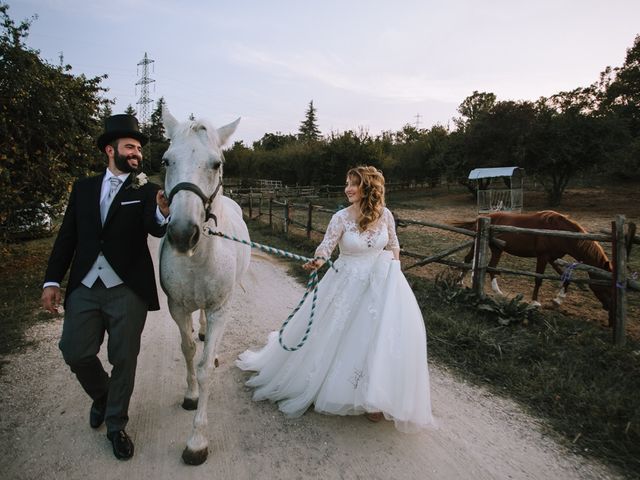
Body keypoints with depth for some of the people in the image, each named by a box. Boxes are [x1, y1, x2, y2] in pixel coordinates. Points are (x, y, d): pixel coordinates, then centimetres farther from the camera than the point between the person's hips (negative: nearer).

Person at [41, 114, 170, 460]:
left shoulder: (147, 191, 1)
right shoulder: (84, 188, 11)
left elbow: (155, 229, -18)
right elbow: (67, 237, 11)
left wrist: (163, 212, -42)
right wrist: (52, 280, 3)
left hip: (128, 290, -3)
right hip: (84, 288, 3)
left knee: (124, 360, 5)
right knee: (75, 354, 6)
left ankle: (116, 425, 28)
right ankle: (102, 396, 39)